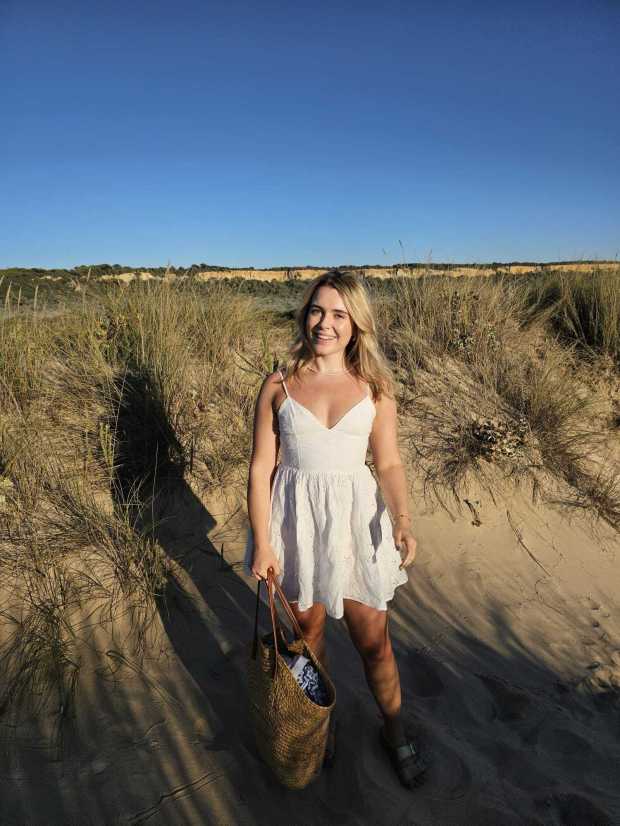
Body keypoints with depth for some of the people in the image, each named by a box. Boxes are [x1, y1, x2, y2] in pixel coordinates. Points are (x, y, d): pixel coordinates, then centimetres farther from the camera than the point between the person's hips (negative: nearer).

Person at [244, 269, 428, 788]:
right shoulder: (278, 387, -7)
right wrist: (262, 543, -8)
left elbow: (389, 463, 0)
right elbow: (261, 468, -5)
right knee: (308, 630, 20)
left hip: (355, 518, 0)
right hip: (296, 519, 0)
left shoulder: (375, 387, -4)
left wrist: (402, 521, -16)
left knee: (373, 642, 13)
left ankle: (395, 732, 42)